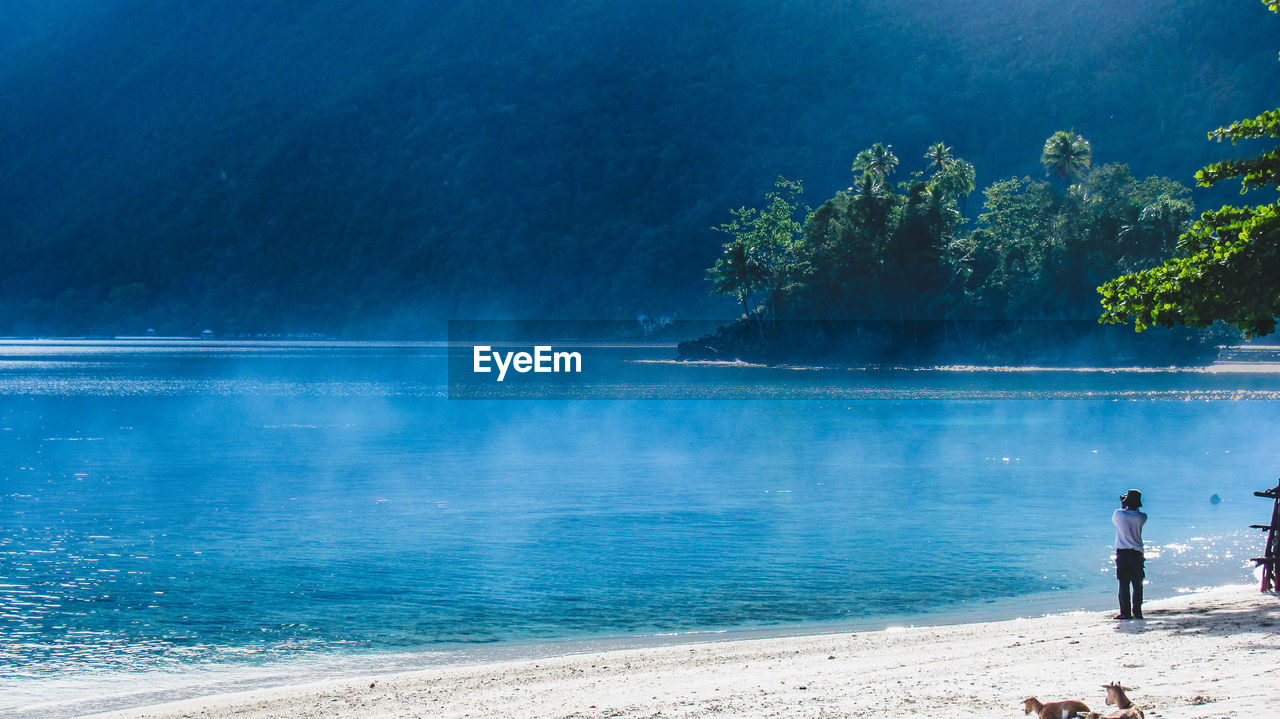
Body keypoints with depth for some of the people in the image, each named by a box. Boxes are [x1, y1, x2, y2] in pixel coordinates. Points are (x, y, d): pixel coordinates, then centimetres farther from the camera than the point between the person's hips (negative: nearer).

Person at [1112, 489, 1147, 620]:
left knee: (1124, 584, 0)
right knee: (1137, 585, 6)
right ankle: (1137, 612, 4)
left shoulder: (1119, 514, -7)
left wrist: (1122, 505, 23)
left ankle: (1125, 612, -3)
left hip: (1122, 552, -1)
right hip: (1137, 553, 1)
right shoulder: (1142, 517, -4)